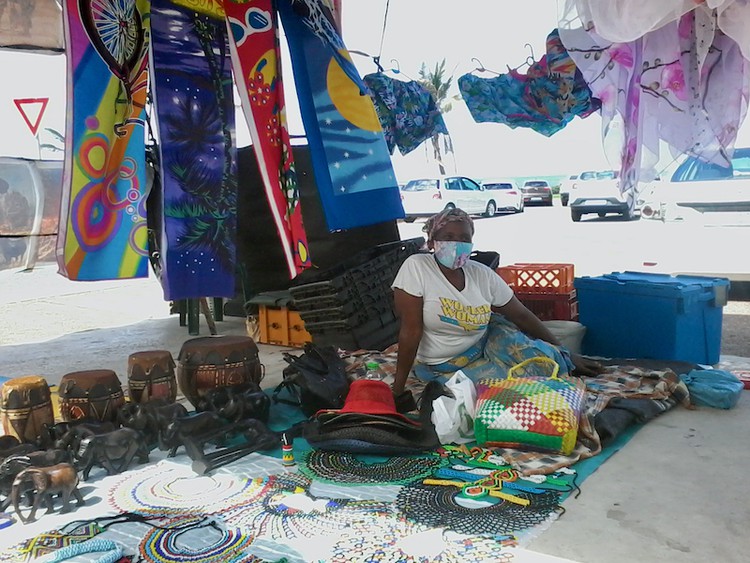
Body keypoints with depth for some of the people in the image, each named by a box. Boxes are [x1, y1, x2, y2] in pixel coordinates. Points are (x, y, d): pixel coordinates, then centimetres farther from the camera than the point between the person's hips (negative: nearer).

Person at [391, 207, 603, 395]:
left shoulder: (482, 274, -8)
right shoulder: (416, 267, -20)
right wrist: (398, 389, -20)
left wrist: (566, 356, 1)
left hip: (484, 342, 4)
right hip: (443, 366, -4)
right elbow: (411, 330, -21)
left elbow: (523, 316, -2)